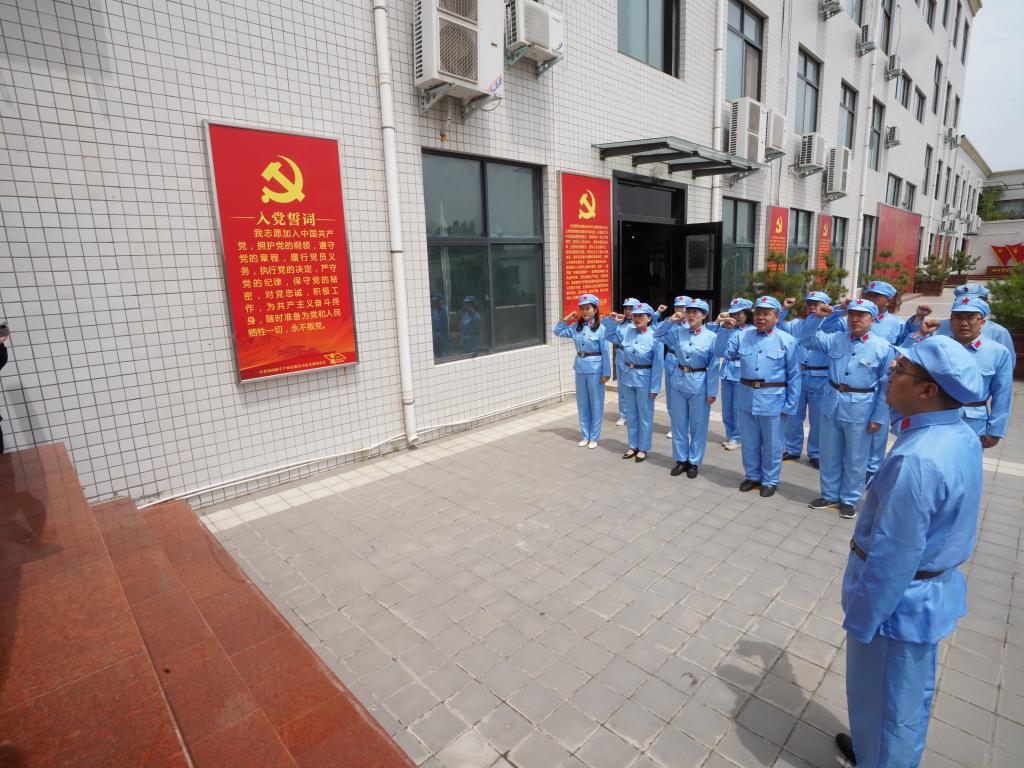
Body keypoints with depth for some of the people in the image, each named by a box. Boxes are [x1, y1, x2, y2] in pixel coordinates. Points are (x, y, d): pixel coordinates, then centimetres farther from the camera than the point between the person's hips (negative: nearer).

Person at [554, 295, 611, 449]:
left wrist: (606, 373, -11)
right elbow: (558, 331, 15)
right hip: (580, 369, 6)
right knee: (582, 403, 13)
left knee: (596, 404, 6)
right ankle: (586, 436, 27)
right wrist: (566, 318, 3)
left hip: (595, 370, -6)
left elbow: (605, 352, -10)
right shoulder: (576, 327, 5)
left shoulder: (600, 328, -11)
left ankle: (594, 437, 19)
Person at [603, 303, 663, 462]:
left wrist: (655, 387, -13)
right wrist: (613, 321, -2)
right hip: (627, 377, 5)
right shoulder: (625, 330, -2)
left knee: (645, 416, 8)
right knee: (631, 414, 16)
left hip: (645, 380, -5)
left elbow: (658, 364, -13)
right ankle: (633, 446, 30)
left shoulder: (655, 336, -15)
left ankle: (643, 449, 22)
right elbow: (608, 335, 15)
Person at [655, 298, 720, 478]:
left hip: (699, 385, -4)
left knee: (698, 426, 8)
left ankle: (694, 462, 22)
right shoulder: (679, 331, 1)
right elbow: (658, 335, 9)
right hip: (680, 382, 4)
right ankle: (681, 459, 25)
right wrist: (670, 321, -6)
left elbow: (713, 367, -8)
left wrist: (712, 392, -9)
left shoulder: (711, 337, -9)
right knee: (678, 424, 11)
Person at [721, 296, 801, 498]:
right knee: (749, 442, 16)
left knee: (771, 444, 11)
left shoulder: (787, 341, -6)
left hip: (773, 399, -3)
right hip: (747, 397, 3)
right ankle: (752, 475, 34)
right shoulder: (742, 336, 4)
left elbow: (794, 375, -4)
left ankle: (769, 481, 28)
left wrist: (790, 405, -6)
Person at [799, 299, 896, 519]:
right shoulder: (835, 340, 3)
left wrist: (879, 418, -7)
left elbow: (887, 386, -5)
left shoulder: (883, 348, -7)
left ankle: (849, 500, 26)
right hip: (832, 404, 3)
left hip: (860, 410, -3)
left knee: (855, 459, 10)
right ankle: (829, 494, 30)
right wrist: (816, 317, -13)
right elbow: (806, 340, 3)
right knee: (829, 455, 15)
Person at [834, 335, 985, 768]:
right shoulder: (962, 436, -4)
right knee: (911, 691, 28)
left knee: (881, 698, 15)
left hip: (899, 600, -9)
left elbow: (892, 557, -27)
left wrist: (860, 619, -17)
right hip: (934, 590, 9)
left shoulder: (918, 460, -32)